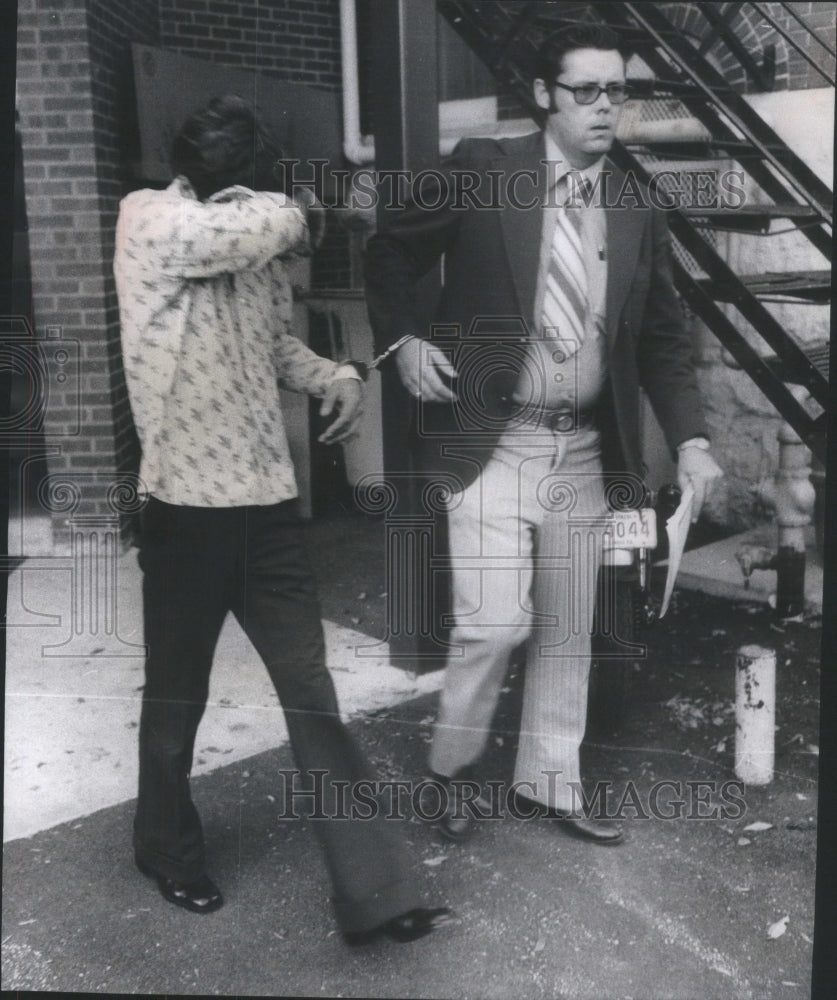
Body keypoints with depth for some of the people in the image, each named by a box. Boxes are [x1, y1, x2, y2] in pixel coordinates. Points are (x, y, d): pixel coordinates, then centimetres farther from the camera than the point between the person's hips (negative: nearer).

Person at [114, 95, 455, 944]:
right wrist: (300, 211, -6)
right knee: (178, 694, 13)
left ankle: (372, 891, 10)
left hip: (268, 501, 4)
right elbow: (265, 221, -28)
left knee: (312, 695, 4)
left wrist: (336, 377, 2)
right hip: (188, 506, -4)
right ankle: (166, 848, 39)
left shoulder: (260, 243, 6)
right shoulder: (147, 221, -11)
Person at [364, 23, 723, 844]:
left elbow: (663, 339, 11)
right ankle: (454, 766, 18)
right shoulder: (480, 171, -3)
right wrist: (403, 339, -9)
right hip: (492, 442, -4)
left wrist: (691, 440, 0)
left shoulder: (637, 214, 8)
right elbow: (391, 252, 6)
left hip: (584, 452, 5)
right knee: (496, 622, -10)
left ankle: (549, 783, 30)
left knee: (566, 633, 12)